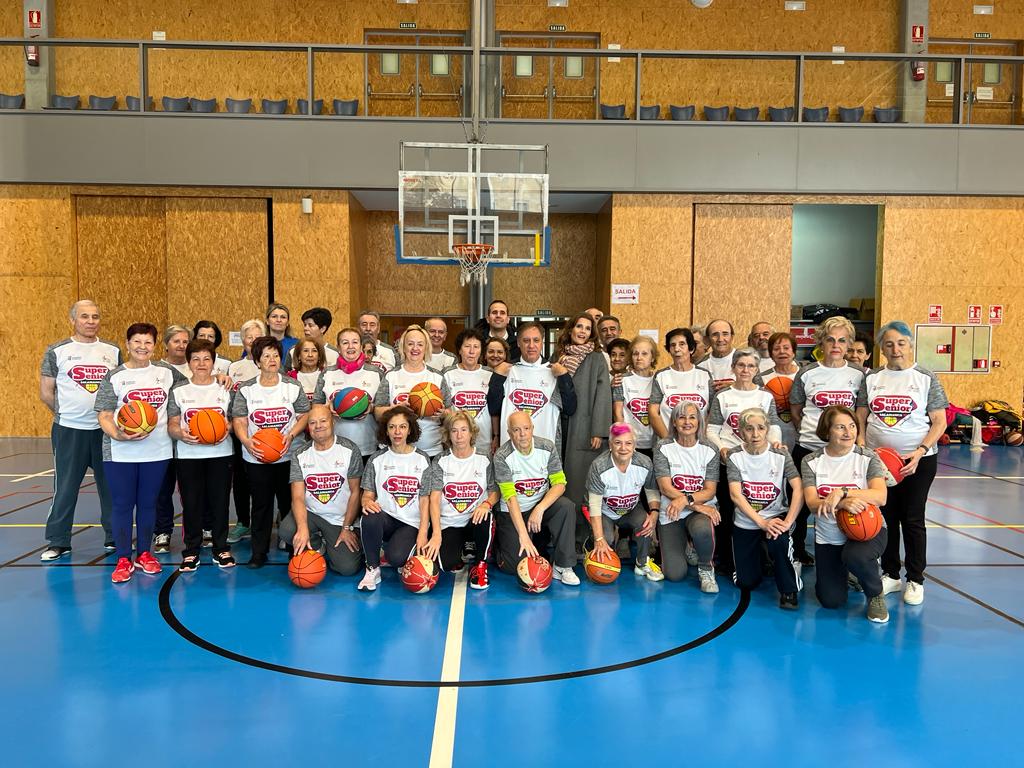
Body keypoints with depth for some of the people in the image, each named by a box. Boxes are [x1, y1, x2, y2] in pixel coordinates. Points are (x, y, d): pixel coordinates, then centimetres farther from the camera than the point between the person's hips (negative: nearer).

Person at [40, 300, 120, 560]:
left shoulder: (113, 351, 7)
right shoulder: (57, 351, 0)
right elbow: (46, 394, 2)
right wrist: (68, 414, 3)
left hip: (106, 430, 2)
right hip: (69, 431, -2)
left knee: (111, 485, 9)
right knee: (65, 487, 4)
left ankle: (115, 538, 20)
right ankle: (58, 542, 16)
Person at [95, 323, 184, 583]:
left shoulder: (165, 371, 5)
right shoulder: (114, 376, -2)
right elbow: (104, 415, -4)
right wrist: (118, 435, -22)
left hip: (158, 451, 2)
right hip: (120, 453, -2)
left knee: (148, 503, 12)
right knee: (122, 504, 4)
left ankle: (144, 554, 26)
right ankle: (123, 559, 15)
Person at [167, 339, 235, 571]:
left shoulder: (225, 389, 8)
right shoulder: (178, 390, 5)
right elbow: (172, 423, 2)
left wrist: (227, 428, -13)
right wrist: (181, 434, -20)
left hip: (220, 454, 0)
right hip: (188, 455, 0)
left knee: (219, 501, 4)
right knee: (191, 502, 3)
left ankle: (221, 548, 16)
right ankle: (191, 551, 15)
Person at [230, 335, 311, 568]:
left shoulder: (293, 387, 3)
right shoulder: (246, 389, 4)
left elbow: (305, 416, 2)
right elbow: (238, 421, -1)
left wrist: (291, 435, -14)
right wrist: (246, 440, -20)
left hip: (289, 455, 0)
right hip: (256, 457, 0)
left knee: (290, 503, 6)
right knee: (261, 504, 6)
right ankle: (258, 552, 14)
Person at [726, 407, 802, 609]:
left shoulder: (780, 455, -11)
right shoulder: (735, 456, -10)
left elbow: (798, 489, -20)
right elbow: (735, 495, -18)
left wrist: (788, 521, -31)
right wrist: (762, 523, -28)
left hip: (774, 517, -1)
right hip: (745, 522, 2)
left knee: (779, 541, -37)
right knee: (746, 582, 5)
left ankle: (789, 590, -11)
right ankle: (759, 554, 40)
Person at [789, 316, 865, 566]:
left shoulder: (858, 374, 2)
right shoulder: (807, 373, 0)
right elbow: (795, 410, 10)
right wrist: (810, 433, 6)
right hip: (808, 449, 0)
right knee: (802, 503, 9)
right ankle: (798, 552, 26)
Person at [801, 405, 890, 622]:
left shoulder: (868, 458, -6)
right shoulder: (811, 461, -4)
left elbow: (880, 497, -21)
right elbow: (812, 503, -15)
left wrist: (841, 492, -33)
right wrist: (843, 503, -33)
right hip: (828, 536, 2)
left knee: (855, 556, -37)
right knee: (831, 601, -2)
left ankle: (876, 594, -3)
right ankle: (840, 570, 35)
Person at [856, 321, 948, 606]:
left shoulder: (926, 378, -3)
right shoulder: (872, 378, 4)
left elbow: (939, 422, -5)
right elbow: (861, 418, 7)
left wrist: (919, 453, -16)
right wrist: (861, 447, -7)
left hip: (918, 460, -2)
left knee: (912, 519, 5)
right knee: (885, 517, 10)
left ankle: (915, 580, 19)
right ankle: (890, 574, 25)